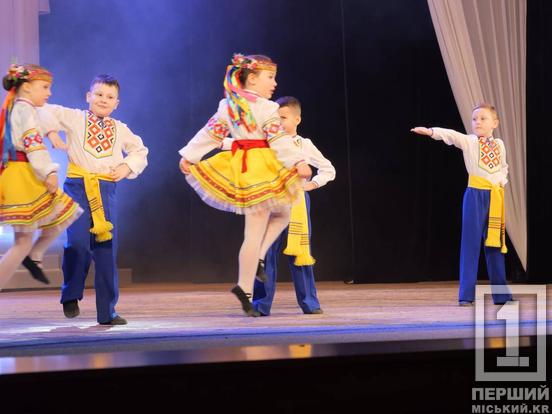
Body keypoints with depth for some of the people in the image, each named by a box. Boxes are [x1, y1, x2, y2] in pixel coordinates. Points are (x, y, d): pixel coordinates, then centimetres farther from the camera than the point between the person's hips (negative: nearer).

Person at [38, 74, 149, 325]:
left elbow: (140, 151, 24)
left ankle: (107, 311, 8)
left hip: (107, 189, 3)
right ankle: (71, 295, 5)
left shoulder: (120, 129, 16)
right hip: (78, 186, -3)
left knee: (106, 248, 2)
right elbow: (47, 113, 6)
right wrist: (51, 133, -8)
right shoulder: (75, 119, 7)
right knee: (77, 242, -18)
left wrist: (127, 167, 7)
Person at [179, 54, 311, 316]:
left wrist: (189, 157, 17)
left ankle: (256, 260, 10)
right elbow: (279, 140, -18)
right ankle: (245, 289, -2)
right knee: (255, 233, -1)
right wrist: (298, 162, -23)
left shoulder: (227, 106, 9)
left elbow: (209, 134, 11)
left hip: (241, 169, 8)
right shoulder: (266, 108, -10)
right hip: (262, 171, -8)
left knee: (282, 214, 23)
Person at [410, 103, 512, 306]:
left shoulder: (499, 144, 10)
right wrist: (430, 131, -39)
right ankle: (466, 295, -3)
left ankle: (500, 294, 18)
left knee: (495, 243, 10)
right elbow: (451, 135, -21)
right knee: (471, 242, -5)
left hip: (495, 196, 4)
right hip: (475, 194, -4)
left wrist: (503, 180, 5)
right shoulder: (468, 141, -3)